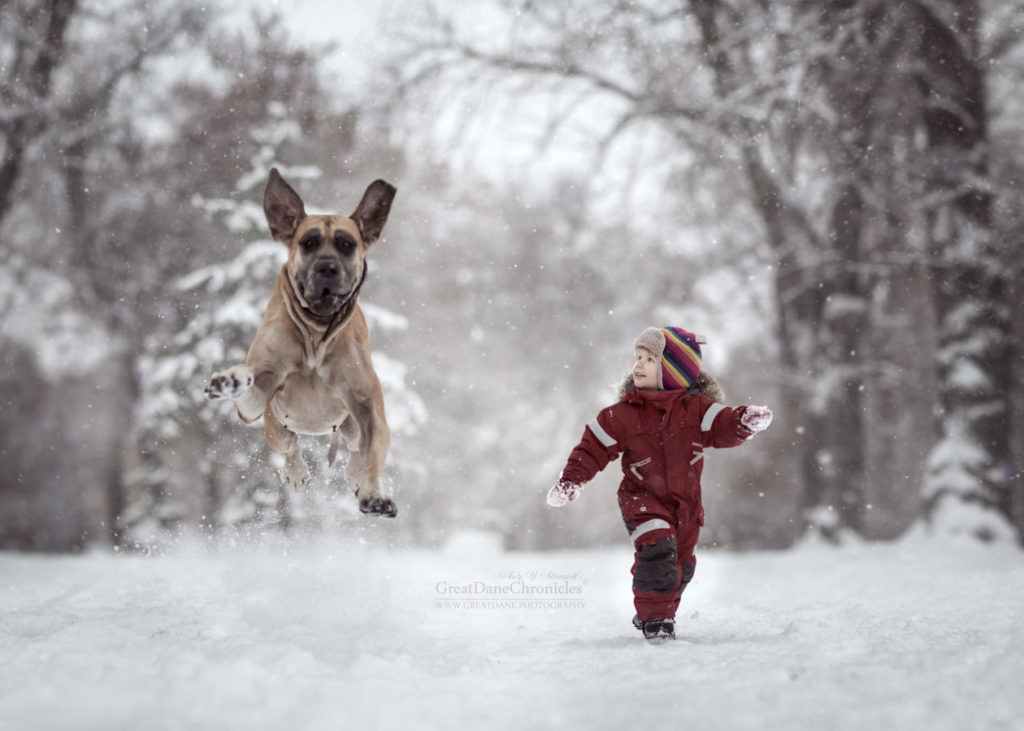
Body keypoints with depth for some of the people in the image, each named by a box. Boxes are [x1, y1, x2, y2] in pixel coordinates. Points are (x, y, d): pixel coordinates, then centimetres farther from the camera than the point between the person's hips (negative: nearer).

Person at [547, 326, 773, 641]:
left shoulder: (695, 407, -5)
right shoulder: (623, 414, -7)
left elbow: (724, 427, -16)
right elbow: (594, 446, -3)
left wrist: (746, 420, -38)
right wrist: (571, 480, -12)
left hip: (685, 502, 3)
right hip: (642, 499, -3)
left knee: (681, 565, 13)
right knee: (657, 548, -26)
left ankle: (663, 611, 38)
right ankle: (653, 618, -14)